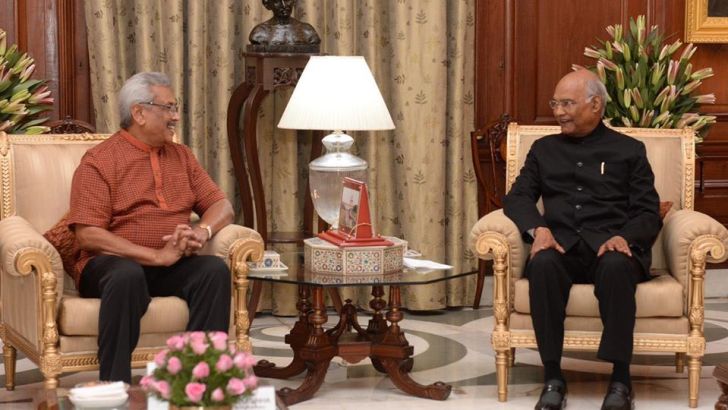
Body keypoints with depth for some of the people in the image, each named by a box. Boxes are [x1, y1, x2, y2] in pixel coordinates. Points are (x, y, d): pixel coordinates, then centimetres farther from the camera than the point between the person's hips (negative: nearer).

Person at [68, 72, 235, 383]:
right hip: (113, 264, -5)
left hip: (172, 267, 5)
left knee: (215, 270, -26)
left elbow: (221, 206, 15)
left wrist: (202, 232, -11)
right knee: (128, 276, -39)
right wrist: (156, 256, -20)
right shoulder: (99, 162, -3)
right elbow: (88, 235, -12)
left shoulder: (181, 156, 17)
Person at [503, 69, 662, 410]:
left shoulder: (629, 150, 15)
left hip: (610, 246, -2)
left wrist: (623, 237, -15)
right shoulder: (544, 149, 23)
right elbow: (517, 198, 12)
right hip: (562, 245, 2)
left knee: (616, 267, -38)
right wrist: (538, 229, -10)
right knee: (543, 264, -35)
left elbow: (649, 214, 8)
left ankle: (620, 379, -31)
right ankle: (553, 378, -29)